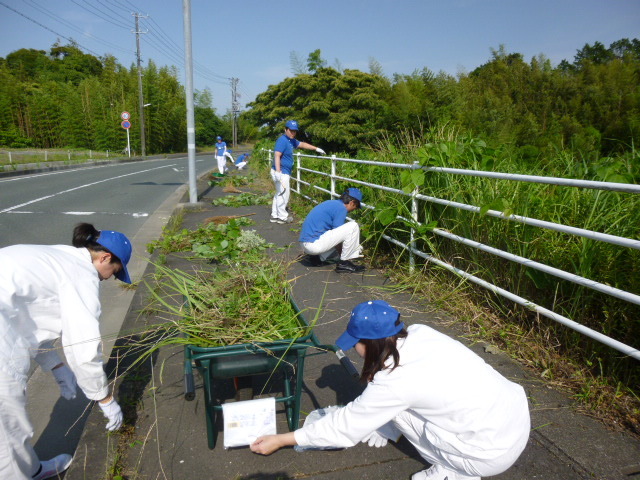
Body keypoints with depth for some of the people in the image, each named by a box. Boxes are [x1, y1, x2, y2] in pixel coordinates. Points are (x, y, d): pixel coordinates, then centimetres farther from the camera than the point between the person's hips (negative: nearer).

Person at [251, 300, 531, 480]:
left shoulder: (393, 382, -21)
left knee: (396, 407, 2)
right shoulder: (419, 334, -4)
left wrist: (280, 440, 1)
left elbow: (347, 425, -8)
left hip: (495, 453, -7)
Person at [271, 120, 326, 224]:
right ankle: (282, 217, 5)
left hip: (285, 172, 10)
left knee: (279, 194, 15)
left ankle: (275, 216, 23)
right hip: (281, 172, -10)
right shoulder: (282, 140, -15)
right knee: (283, 194, -4)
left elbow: (302, 144, 30)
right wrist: (278, 172, -33)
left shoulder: (291, 140, 15)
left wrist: (316, 149, 34)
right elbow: (277, 156, -25)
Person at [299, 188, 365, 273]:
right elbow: (336, 236, -7)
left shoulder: (332, 203, 20)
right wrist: (343, 255, 9)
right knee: (353, 227, -10)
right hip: (314, 243, -10)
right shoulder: (341, 208, -9)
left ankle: (317, 258, 12)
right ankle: (344, 263, -2)